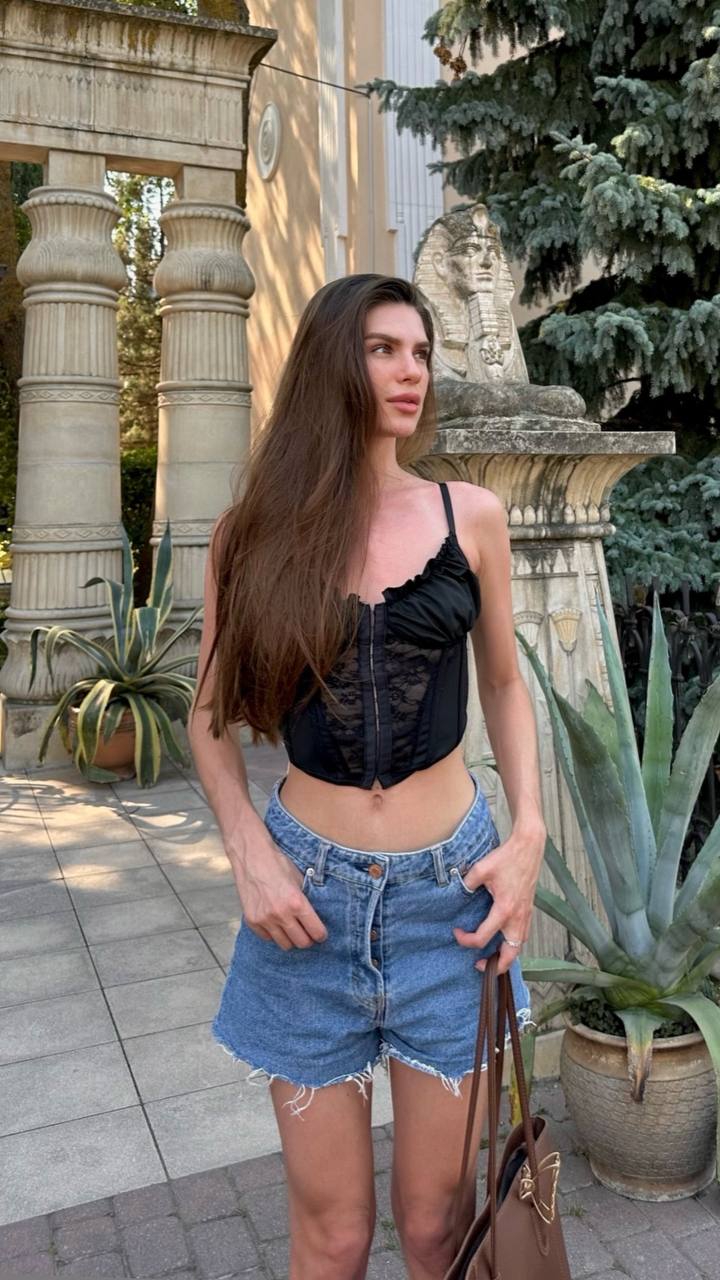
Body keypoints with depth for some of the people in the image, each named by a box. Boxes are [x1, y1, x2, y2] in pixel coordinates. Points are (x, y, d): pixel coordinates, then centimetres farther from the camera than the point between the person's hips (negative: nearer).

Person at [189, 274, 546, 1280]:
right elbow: (212, 714, 6)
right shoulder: (252, 534, -1)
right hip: (309, 893, 0)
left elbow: (503, 682, 10)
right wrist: (250, 852, -8)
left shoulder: (471, 515, 0)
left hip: (451, 889, 1)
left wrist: (529, 832, -2)